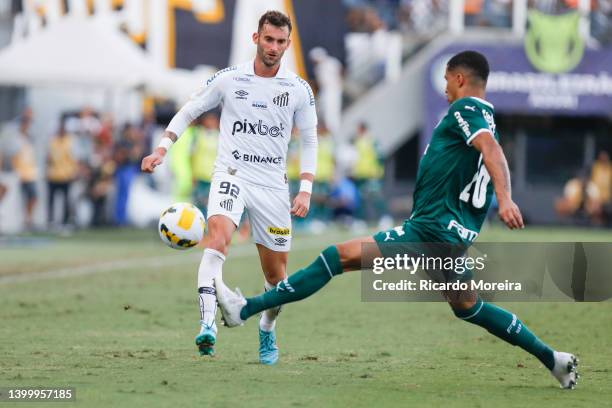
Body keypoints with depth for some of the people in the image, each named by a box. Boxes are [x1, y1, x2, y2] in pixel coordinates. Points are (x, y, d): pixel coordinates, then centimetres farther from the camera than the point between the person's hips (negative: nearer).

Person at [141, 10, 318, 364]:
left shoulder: (299, 90, 2)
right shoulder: (228, 79, -1)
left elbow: (309, 140, 10)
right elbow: (189, 112, 9)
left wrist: (306, 190, 0)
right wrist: (163, 149, -4)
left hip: (273, 185, 2)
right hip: (232, 174, -2)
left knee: (277, 274, 7)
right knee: (218, 238, -31)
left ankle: (268, 332, 35)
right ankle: (208, 326, -40)